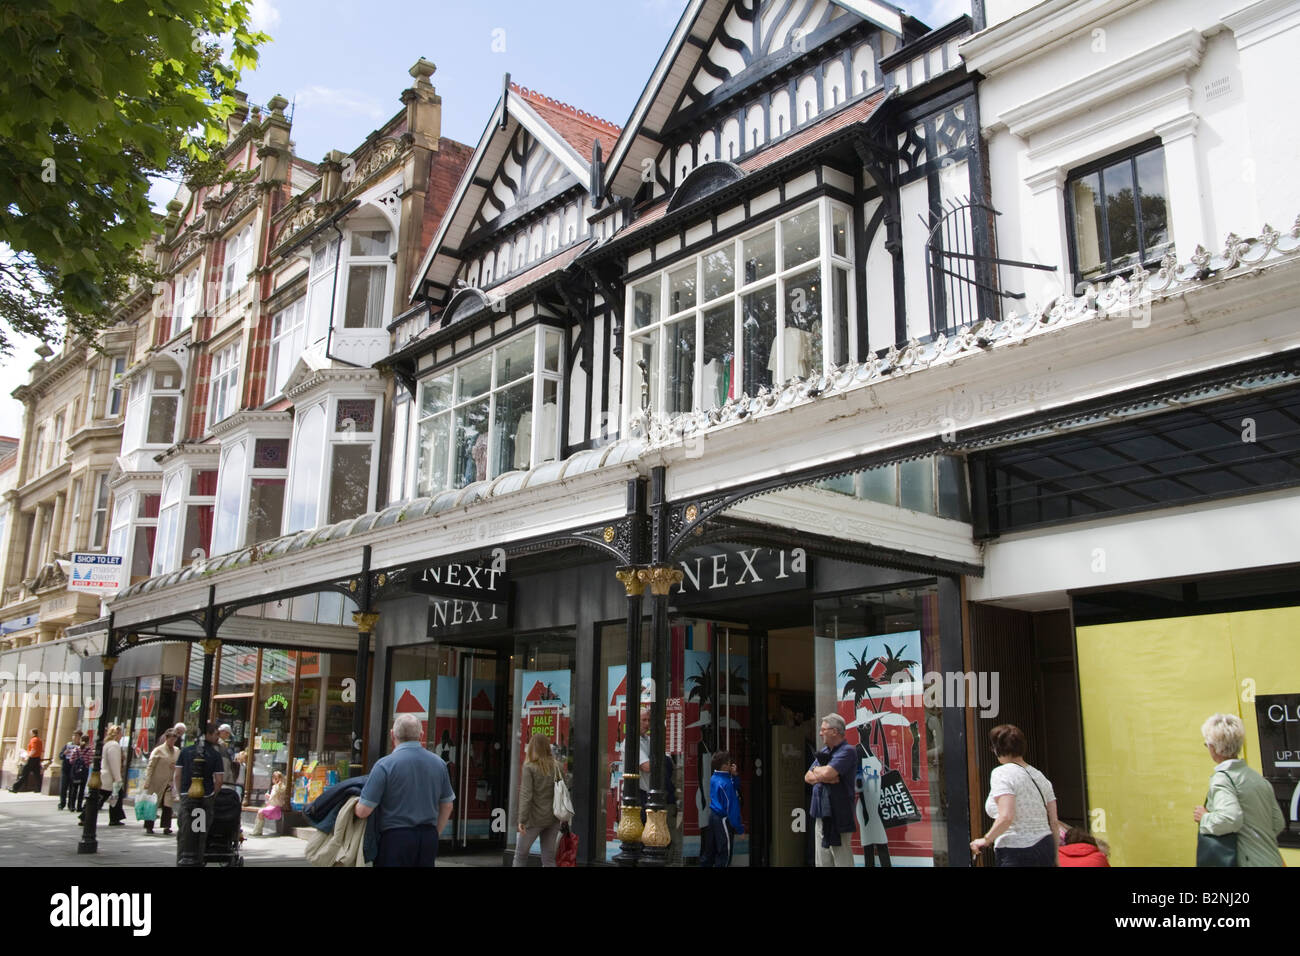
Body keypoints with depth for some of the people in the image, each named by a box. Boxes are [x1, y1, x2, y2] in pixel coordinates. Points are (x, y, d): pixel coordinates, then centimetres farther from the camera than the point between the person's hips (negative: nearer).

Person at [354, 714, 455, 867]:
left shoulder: (385, 764, -11)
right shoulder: (439, 763, 4)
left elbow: (363, 811, -11)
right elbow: (447, 806, 13)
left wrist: (357, 802, 11)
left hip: (395, 838, -4)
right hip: (429, 838, 4)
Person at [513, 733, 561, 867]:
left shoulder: (529, 767, -9)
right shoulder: (555, 767, 4)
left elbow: (526, 795, -15)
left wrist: (522, 820, -15)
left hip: (535, 818, -4)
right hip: (553, 818, 4)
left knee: (521, 853, 12)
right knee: (549, 857, 8)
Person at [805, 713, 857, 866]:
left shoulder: (847, 751, -10)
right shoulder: (824, 751, 16)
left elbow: (826, 773, -22)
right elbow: (808, 777, 12)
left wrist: (816, 770, 0)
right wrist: (823, 777, -8)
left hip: (837, 817, -8)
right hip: (821, 814, 8)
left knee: (841, 860, -5)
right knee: (822, 861, 12)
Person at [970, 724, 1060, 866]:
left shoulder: (1001, 773, -10)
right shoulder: (1039, 776, 13)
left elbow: (1006, 817, -22)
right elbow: (1054, 822, 12)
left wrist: (986, 840, -8)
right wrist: (1055, 858, 20)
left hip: (1016, 854, -8)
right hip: (1046, 848, 8)